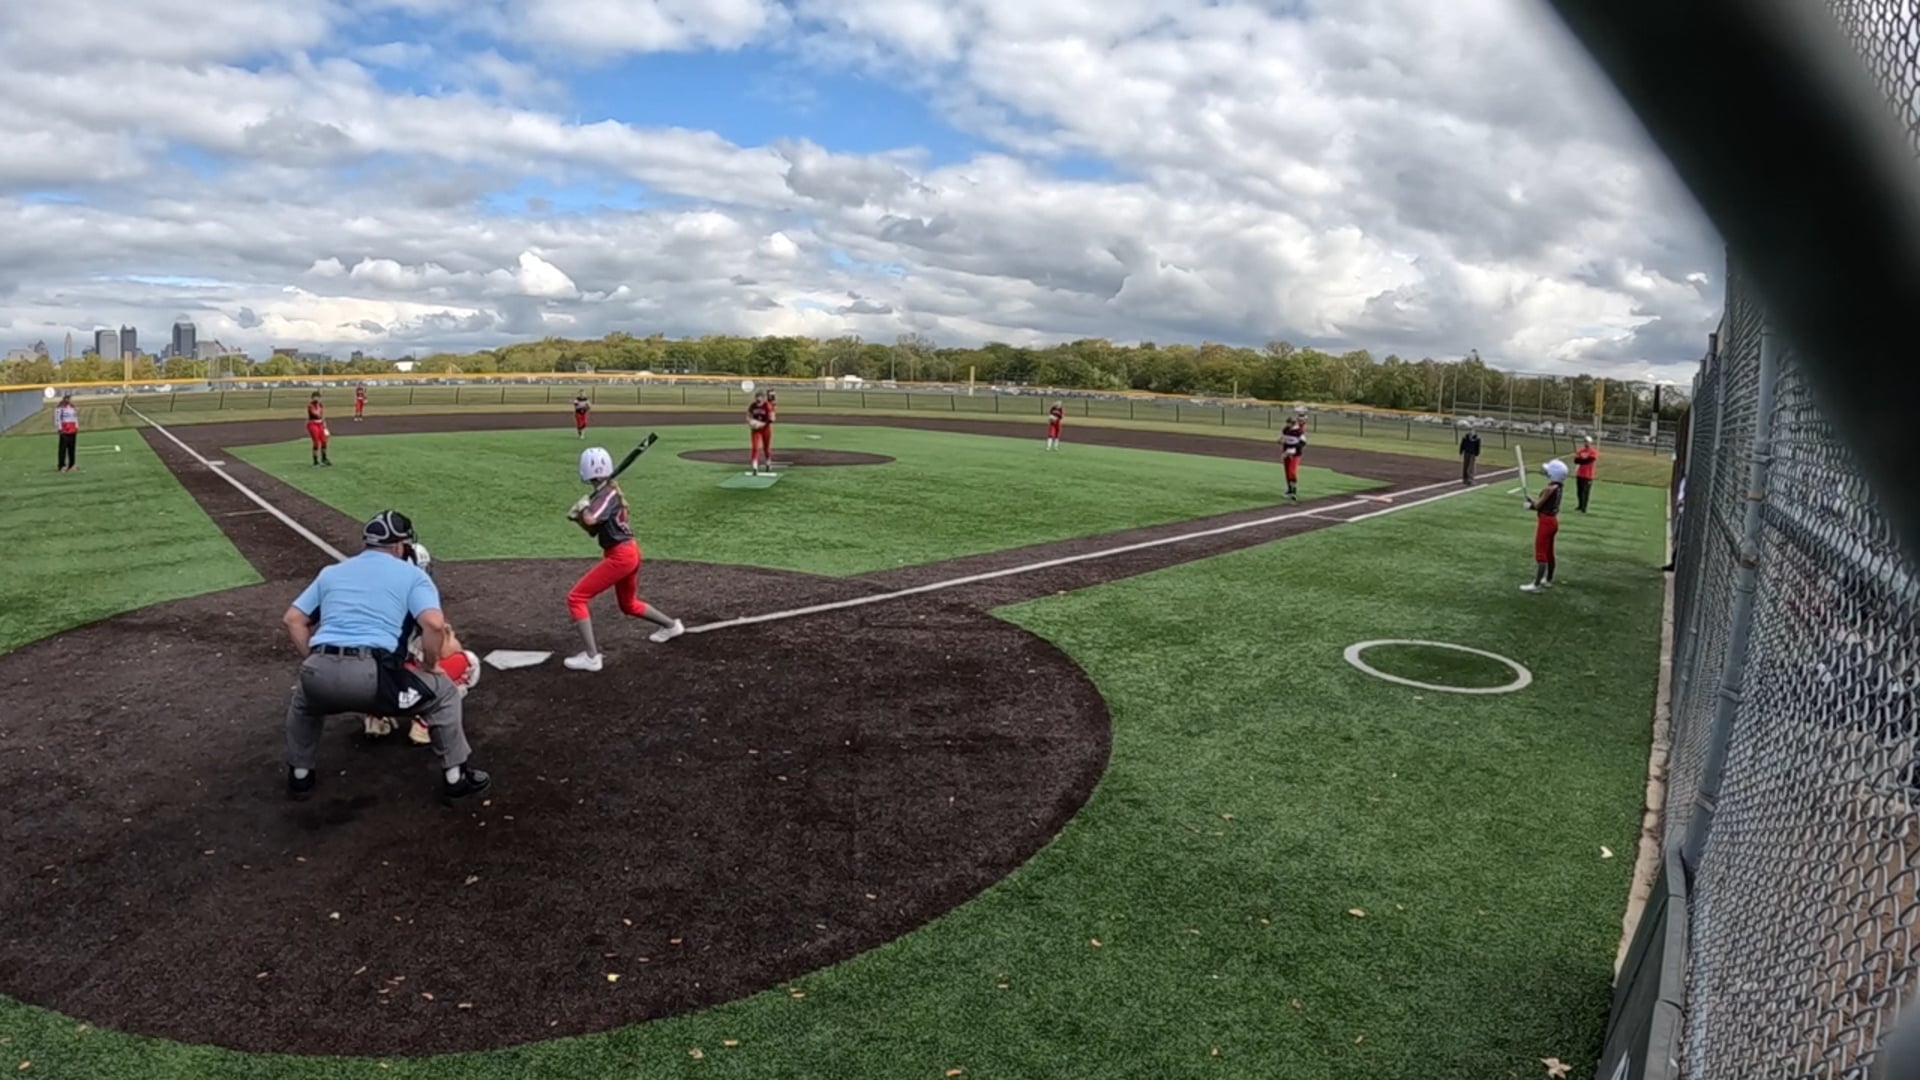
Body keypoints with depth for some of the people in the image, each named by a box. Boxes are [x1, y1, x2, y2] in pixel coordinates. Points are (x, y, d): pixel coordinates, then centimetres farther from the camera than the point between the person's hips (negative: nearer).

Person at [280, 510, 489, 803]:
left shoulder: (331, 572, 27)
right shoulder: (411, 574, 13)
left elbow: (293, 619, 22)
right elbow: (434, 624, -4)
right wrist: (430, 664, 11)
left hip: (320, 673, 5)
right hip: (373, 676, -5)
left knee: (304, 698, 42)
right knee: (443, 692, 20)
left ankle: (299, 776, 43)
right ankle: (456, 778, 22)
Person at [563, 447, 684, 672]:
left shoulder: (607, 493, -15)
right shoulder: (607, 491, 12)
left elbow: (591, 520, -33)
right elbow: (594, 528, 17)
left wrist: (583, 506, -12)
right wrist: (577, 517, -2)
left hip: (620, 555, -10)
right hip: (628, 552, 10)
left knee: (576, 598, -9)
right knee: (629, 604, 30)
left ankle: (591, 657, -12)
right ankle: (671, 625, 45)